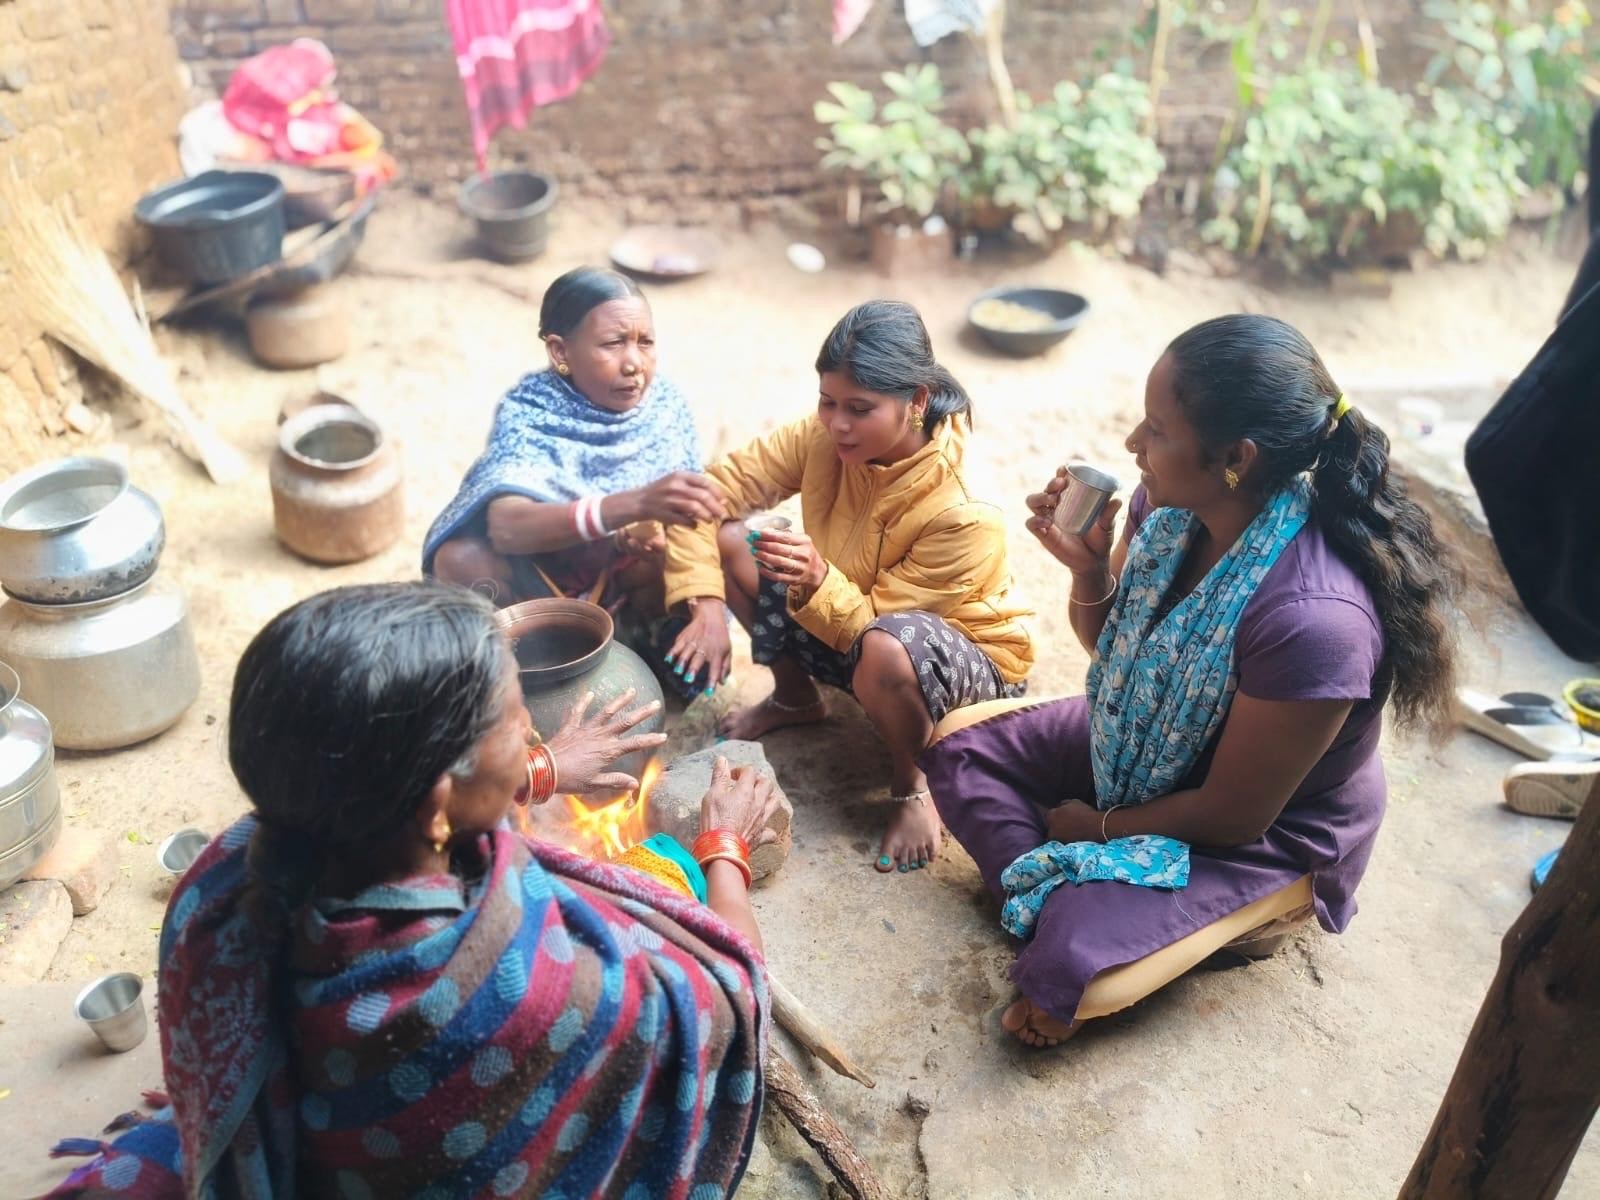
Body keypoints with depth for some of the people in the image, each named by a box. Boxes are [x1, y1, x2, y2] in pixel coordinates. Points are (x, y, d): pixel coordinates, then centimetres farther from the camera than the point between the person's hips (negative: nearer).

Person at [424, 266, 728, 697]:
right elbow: (506, 528, -44)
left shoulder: (664, 404, -14)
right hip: (540, 573, -2)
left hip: (626, 573, 2)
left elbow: (687, 511, -9)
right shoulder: (528, 412, -25)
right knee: (460, 559, -31)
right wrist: (635, 504, -60)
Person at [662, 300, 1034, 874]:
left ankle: (913, 787, -8)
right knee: (725, 540, -12)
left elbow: (870, 622, -28)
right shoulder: (822, 438, -20)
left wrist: (818, 581, -47)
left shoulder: (963, 515, -33)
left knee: (884, 647, -43)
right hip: (845, 621, 6)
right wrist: (707, 606, -27)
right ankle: (796, 697, 12)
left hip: (968, 659, -5)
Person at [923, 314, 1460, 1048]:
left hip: (1268, 838, -7)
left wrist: (1098, 829, -11)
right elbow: (1111, 648, 0)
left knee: (1067, 967, -22)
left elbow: (1234, 814, -26)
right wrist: (1086, 566, -22)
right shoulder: (1169, 504, -19)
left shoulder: (1312, 617, -40)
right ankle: (1074, 900, -1)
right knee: (960, 747, 1)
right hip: (1142, 743, 7)